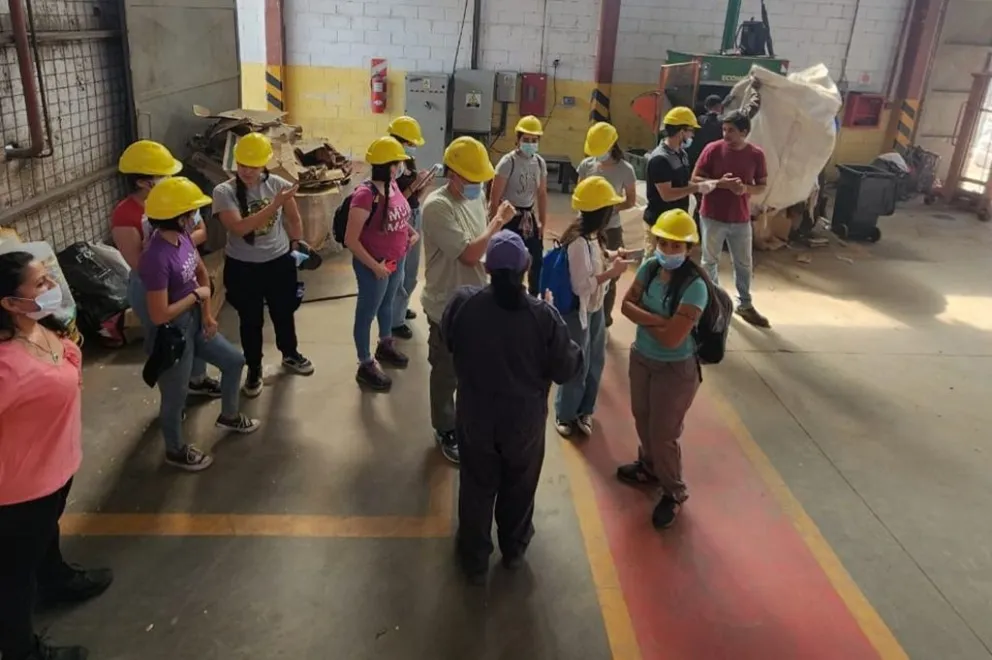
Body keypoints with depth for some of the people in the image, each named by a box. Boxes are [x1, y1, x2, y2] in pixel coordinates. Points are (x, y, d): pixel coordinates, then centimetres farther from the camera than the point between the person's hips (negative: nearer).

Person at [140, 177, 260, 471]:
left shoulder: (182, 238, -5)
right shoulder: (157, 258, -31)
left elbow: (202, 273, 12)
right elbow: (159, 315, -30)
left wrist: (206, 313, 3)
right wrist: (196, 295, -17)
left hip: (195, 322, 9)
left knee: (234, 361, 23)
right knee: (175, 395, 12)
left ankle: (228, 416, 48)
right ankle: (176, 450, 36)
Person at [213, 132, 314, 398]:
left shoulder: (278, 184, -8)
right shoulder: (224, 192, -16)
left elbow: (294, 219, 6)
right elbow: (239, 228, -29)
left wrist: (297, 245, 7)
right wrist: (275, 204, -31)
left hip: (280, 262, 2)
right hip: (243, 267, -2)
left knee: (284, 313, 21)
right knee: (251, 321, 12)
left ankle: (290, 354, 47)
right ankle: (254, 370, 33)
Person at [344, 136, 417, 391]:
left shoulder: (393, 185, -2)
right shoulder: (365, 195, -27)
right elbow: (350, 240, -25)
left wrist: (412, 232, 1)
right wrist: (374, 266, -24)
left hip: (397, 260, 8)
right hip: (374, 265, -8)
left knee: (387, 304, 27)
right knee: (367, 313, 8)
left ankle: (385, 346, 50)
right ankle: (365, 366, 23)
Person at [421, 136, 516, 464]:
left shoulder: (476, 197, 1)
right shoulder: (437, 206, -25)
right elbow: (470, 254, -29)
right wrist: (498, 221, -19)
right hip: (448, 307, -7)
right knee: (446, 374, 12)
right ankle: (446, 432, 32)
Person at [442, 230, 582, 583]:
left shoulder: (463, 303, -19)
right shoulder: (543, 315, -24)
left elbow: (448, 343, 1)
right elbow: (565, 369, -13)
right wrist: (576, 349, 5)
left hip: (475, 419, 1)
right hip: (525, 422, 0)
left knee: (477, 489, 21)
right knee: (519, 488, 24)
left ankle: (475, 559, 39)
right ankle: (514, 549, 47)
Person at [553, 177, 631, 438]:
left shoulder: (591, 234, -1)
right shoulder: (579, 241, -28)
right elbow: (581, 285, -29)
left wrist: (610, 255, 2)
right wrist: (612, 271, -25)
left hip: (595, 307, 9)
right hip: (578, 310, -9)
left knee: (595, 362, 18)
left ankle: (584, 411, 36)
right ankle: (565, 415, 28)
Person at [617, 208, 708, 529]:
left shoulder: (694, 286, -28)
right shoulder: (649, 267, -7)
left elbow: (672, 337, -30)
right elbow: (627, 304, -7)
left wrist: (642, 317, -15)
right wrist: (656, 319, -23)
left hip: (675, 369, -7)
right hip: (641, 357, 7)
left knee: (664, 434, 5)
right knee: (642, 418, 24)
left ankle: (673, 492, 30)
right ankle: (649, 467, 51)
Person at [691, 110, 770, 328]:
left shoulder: (756, 154, -4)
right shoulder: (713, 149, -9)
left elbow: (762, 186, 2)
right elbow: (695, 179, -7)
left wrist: (746, 189, -19)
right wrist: (719, 183, -22)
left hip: (741, 219, 2)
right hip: (712, 217, -1)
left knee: (744, 264, 11)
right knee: (710, 261, 12)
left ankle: (745, 305, 27)